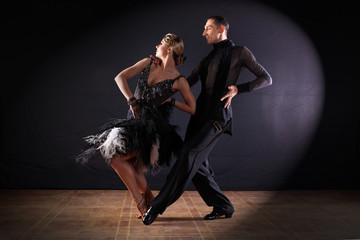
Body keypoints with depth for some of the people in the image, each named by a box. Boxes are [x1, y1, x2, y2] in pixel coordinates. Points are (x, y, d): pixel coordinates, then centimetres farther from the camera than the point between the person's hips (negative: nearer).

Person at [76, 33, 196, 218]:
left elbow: (193, 109, -3)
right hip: (135, 122, 7)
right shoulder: (149, 63, 4)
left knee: (116, 158, -16)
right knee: (129, 166, 12)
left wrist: (171, 101, -6)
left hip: (152, 128, -7)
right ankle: (151, 203, 25)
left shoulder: (179, 81, -9)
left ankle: (141, 205, -6)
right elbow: (120, 77, -4)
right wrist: (132, 100, -12)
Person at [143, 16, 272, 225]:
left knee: (189, 155, -21)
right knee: (197, 165, 1)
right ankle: (224, 207, 15)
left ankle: (158, 207, -20)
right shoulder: (208, 59, 23)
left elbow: (266, 78, 1)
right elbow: (187, 83, 26)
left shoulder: (239, 52, 4)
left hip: (218, 115, -8)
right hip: (200, 113, 8)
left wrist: (239, 89, -13)